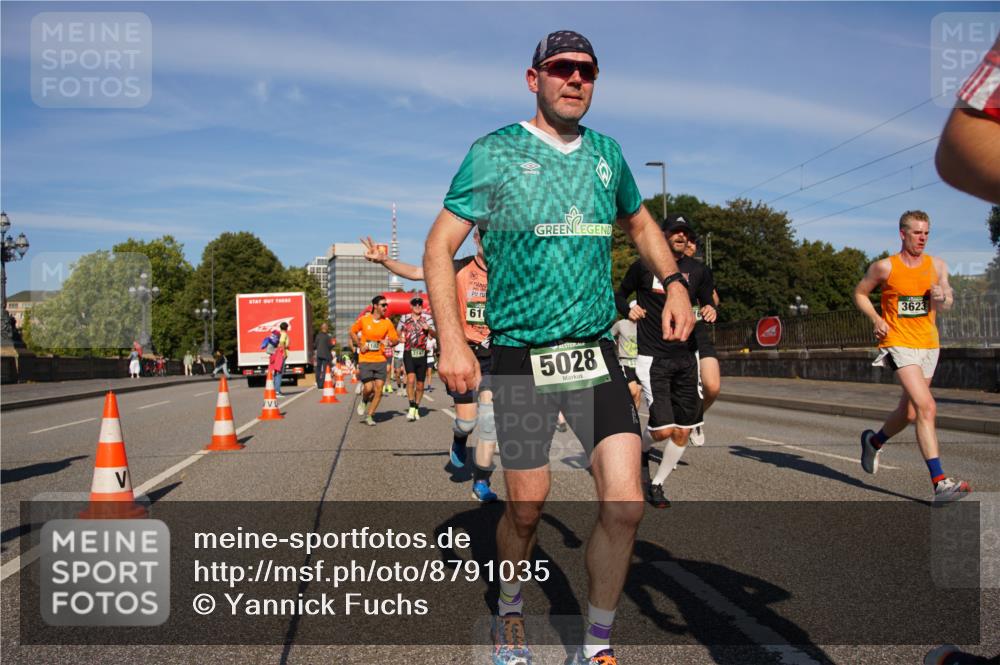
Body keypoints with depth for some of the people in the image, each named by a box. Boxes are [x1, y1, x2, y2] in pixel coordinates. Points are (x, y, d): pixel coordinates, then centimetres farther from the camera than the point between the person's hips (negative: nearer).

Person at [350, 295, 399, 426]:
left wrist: (390, 341, -19)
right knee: (369, 388, -11)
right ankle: (364, 401, 25)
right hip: (365, 360, -2)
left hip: (380, 360, 2)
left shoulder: (387, 323, 2)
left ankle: (369, 415, 12)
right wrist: (360, 345, 1)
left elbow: (396, 339, 4)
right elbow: (352, 332, 13)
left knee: (379, 389, -4)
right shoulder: (363, 320, -1)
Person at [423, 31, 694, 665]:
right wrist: (452, 341, -14)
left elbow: (641, 223, 28)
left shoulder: (607, 153, 10)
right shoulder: (495, 153, -2)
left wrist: (675, 283, 11)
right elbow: (441, 244, -4)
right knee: (527, 508, 6)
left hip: (597, 352, 4)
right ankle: (510, 613, 37)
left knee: (625, 504, -7)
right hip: (521, 355, -3)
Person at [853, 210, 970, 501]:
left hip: (928, 345, 5)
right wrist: (876, 319, -8)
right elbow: (860, 293, 8)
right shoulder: (884, 267, -4)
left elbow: (945, 305, 0)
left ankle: (874, 441, 46)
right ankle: (940, 483, -22)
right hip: (898, 344, -5)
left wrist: (942, 297, -24)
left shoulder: (936, 265, 6)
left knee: (909, 413, 15)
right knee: (926, 407, -20)